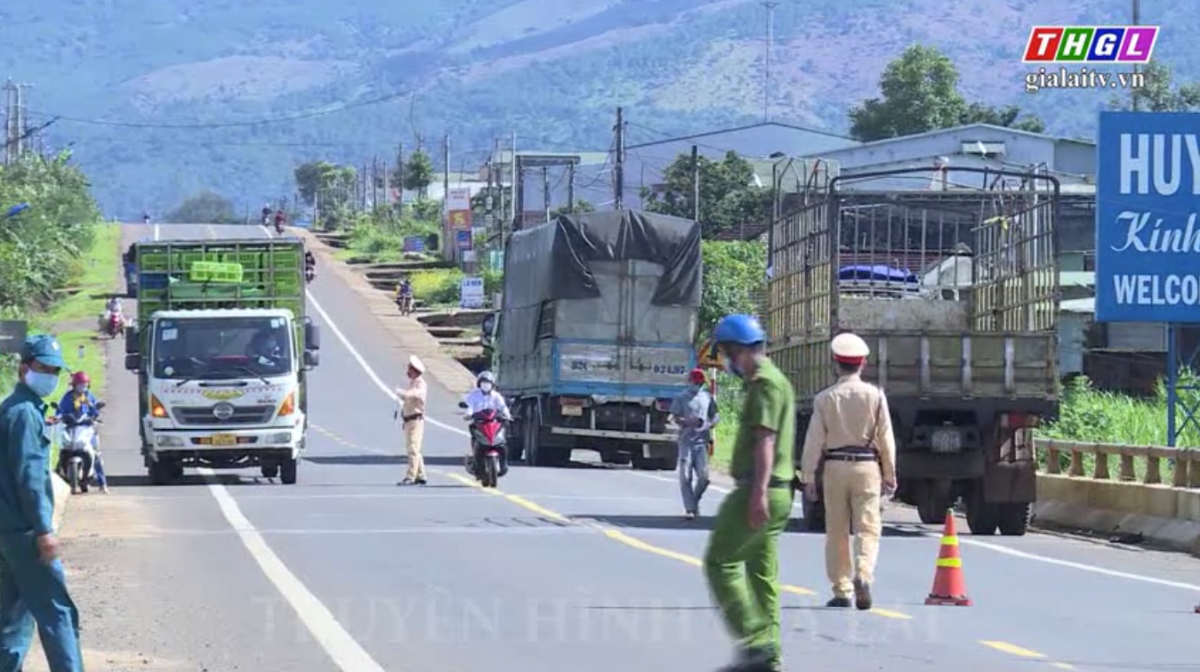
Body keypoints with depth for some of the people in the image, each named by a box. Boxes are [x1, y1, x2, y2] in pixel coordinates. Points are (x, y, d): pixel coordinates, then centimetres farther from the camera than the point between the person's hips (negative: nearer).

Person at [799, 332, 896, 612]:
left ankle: (841, 590, 10)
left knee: (836, 531, 9)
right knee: (868, 527, 1)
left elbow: (815, 440, -2)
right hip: (866, 466, -1)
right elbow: (885, 438, -2)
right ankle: (863, 576, -23)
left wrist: (809, 476, 3)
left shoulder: (825, 398, -3)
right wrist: (889, 474, 7)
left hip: (834, 466, 1)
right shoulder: (875, 395, -3)